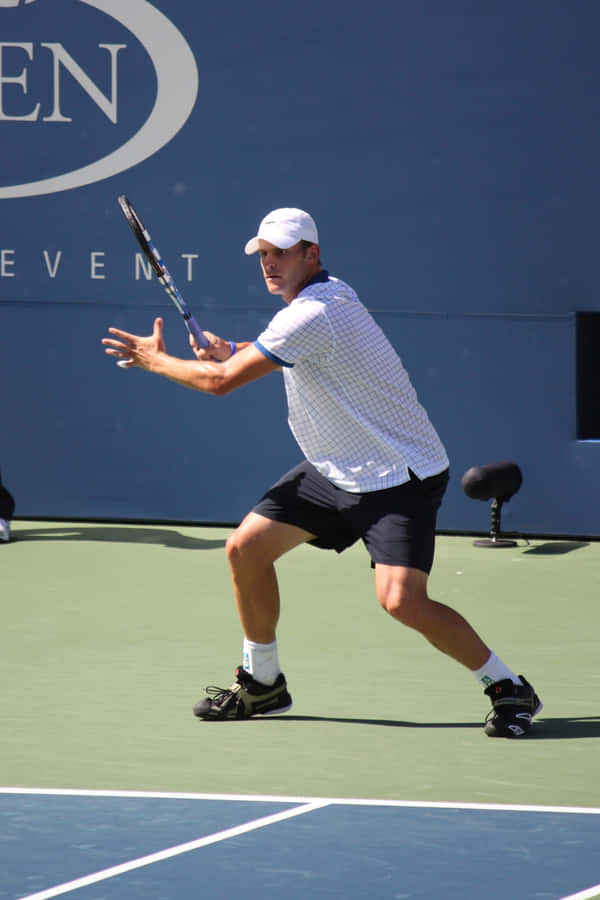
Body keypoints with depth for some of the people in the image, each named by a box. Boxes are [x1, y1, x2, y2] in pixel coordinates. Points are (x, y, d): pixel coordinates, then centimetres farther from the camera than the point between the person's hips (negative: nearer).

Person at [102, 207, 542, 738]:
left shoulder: (312, 316, -24)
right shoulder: (326, 295, 7)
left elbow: (220, 381, -21)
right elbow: (277, 354, 28)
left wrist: (155, 360, -5)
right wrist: (231, 350, 7)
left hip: (400, 475, -10)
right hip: (336, 471, 10)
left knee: (401, 599, -24)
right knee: (246, 548, 4)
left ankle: (508, 689, -7)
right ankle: (262, 684, 21)